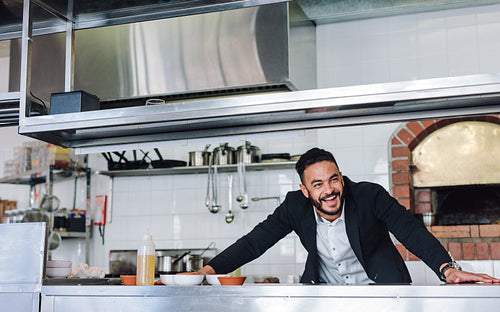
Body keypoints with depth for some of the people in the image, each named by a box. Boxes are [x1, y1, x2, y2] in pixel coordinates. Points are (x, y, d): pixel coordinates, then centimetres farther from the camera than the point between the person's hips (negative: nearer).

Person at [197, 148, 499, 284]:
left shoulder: (370, 195, -17)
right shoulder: (295, 206, -10)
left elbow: (411, 231, -19)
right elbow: (256, 241, -7)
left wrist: (448, 269, -36)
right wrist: (210, 270, -18)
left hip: (378, 286, -2)